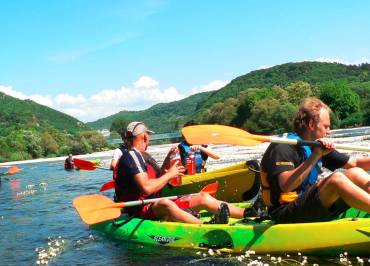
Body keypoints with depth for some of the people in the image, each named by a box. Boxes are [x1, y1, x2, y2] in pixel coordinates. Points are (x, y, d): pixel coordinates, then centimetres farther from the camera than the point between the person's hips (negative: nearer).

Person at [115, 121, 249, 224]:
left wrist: (165, 167, 14)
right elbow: (147, 188, -24)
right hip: (139, 212, -10)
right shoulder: (132, 155, -11)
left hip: (155, 208, 10)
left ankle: (246, 213, -4)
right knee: (165, 204, -42)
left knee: (203, 197, 2)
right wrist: (169, 174, -11)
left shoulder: (138, 156, 21)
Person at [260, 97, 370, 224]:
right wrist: (315, 156, -32)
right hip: (286, 215, -9)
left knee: (355, 174, -2)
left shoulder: (319, 147, 12)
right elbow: (286, 186, -30)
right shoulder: (283, 148, -14)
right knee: (337, 179, -27)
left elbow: (354, 163, 18)